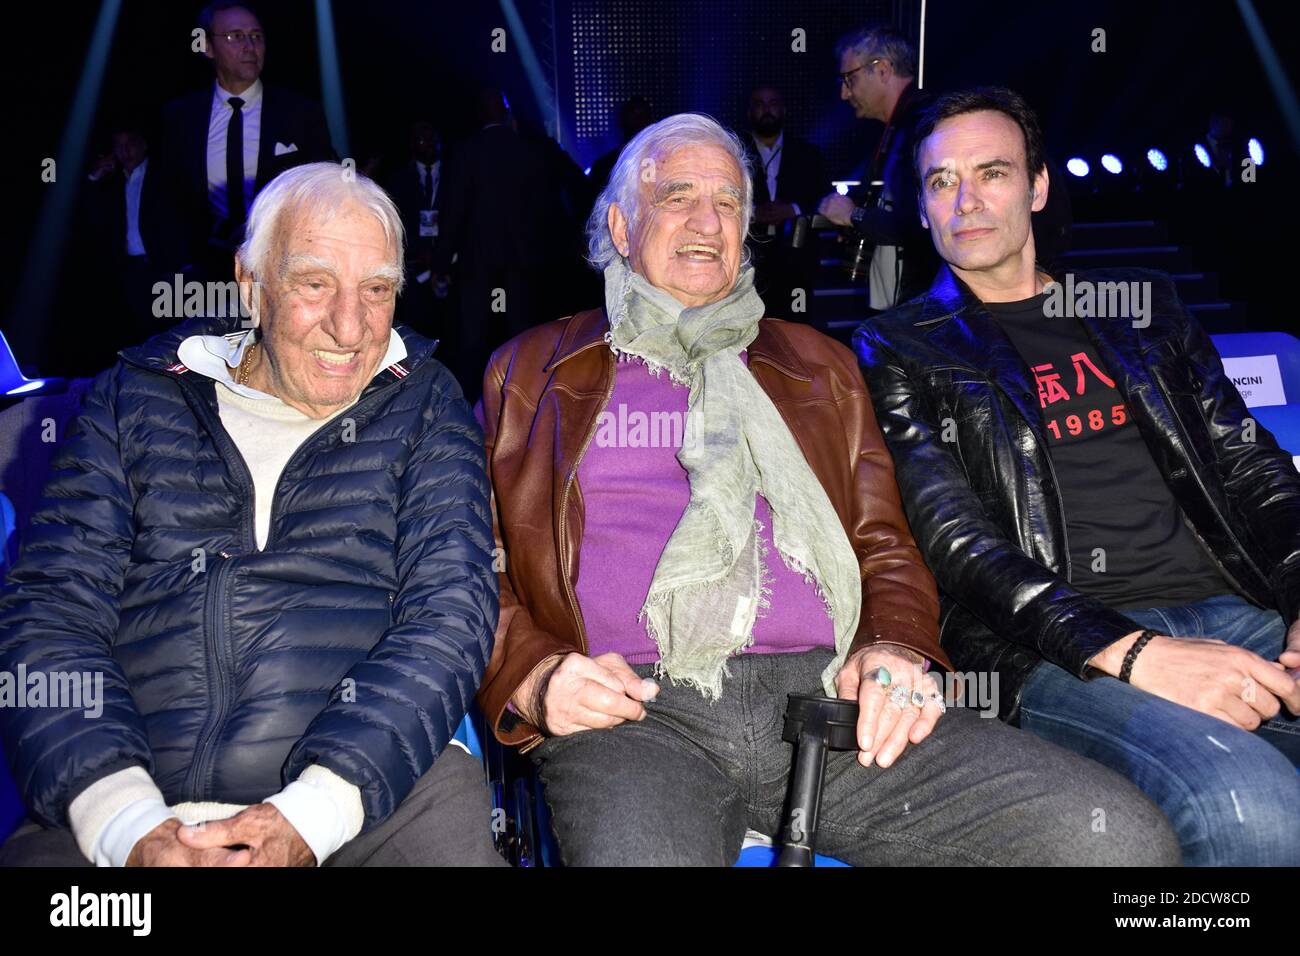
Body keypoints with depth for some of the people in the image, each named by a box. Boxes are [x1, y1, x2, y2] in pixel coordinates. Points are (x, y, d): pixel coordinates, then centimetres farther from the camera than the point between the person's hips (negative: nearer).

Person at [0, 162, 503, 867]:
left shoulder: (424, 404, 8)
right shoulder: (132, 400, 11)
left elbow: (448, 613, -2)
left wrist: (309, 816, -15)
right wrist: (131, 829, -13)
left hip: (381, 777, 0)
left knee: (454, 832, -27)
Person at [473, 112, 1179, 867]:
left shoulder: (817, 365, 24)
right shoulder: (531, 372, 18)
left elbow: (885, 547, 20)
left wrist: (897, 649, -2)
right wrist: (535, 678, -7)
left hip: (829, 692, 4)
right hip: (633, 705, -3)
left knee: (1122, 836, -16)